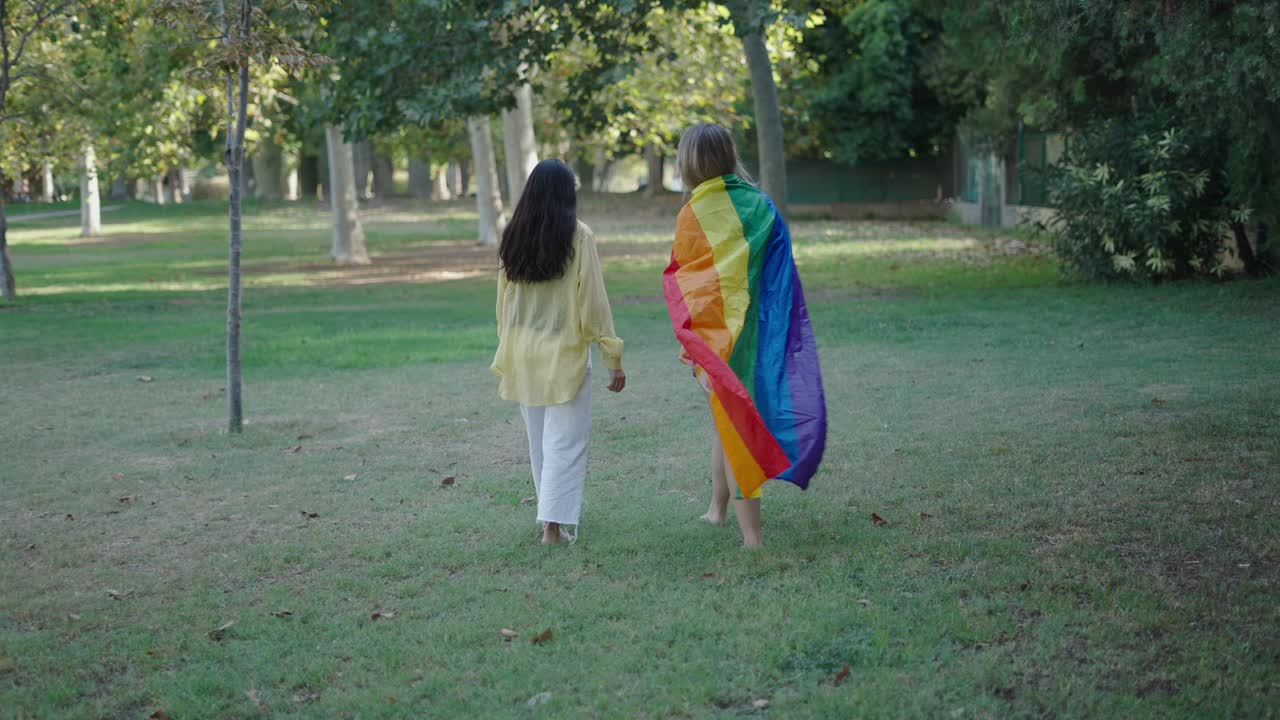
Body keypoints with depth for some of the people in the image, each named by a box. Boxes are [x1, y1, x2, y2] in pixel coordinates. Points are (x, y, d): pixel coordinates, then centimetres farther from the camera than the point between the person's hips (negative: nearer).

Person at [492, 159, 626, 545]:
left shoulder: (512, 238, 2)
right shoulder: (578, 236, -11)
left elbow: (503, 300, 9)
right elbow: (593, 301, -11)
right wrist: (613, 357, -5)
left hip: (522, 353, 5)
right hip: (564, 353, -5)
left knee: (539, 440, 17)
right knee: (565, 441, -1)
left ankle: (556, 510, 28)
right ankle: (555, 523, -7)